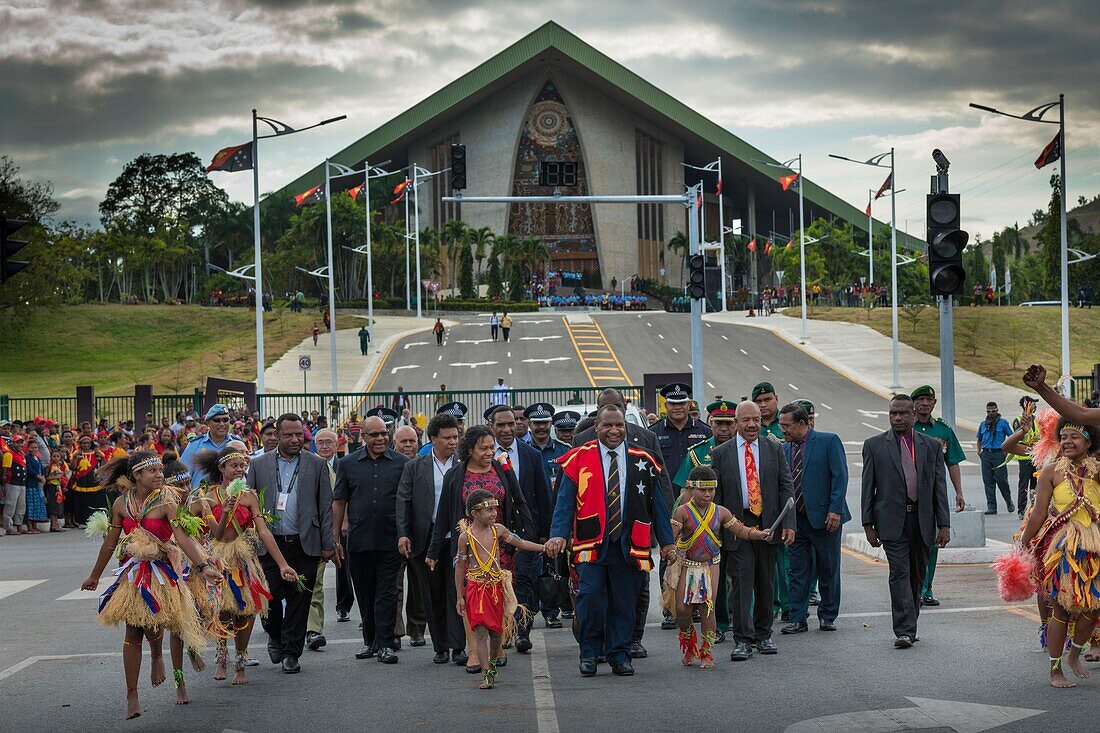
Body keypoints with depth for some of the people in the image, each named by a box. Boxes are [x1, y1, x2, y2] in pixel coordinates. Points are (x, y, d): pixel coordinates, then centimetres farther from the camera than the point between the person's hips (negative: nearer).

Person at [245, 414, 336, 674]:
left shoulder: (317, 465, 6)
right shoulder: (259, 465, 7)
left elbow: (325, 506, 5)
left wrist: (328, 545, 1)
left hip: (304, 545, 0)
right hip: (269, 544, 0)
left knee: (299, 600, 1)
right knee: (270, 597, -2)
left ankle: (291, 652, 12)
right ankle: (275, 636, 27)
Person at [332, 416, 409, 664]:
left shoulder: (401, 463, 4)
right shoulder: (348, 464, 7)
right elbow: (339, 502, 9)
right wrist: (334, 535, 4)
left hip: (390, 540, -2)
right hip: (359, 540, 2)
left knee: (387, 593, -4)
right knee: (364, 594, 10)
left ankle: (385, 644, -2)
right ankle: (369, 641, 21)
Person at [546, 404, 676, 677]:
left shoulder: (643, 461, 9)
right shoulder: (579, 459, 3)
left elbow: (657, 503, 13)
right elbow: (565, 501, 0)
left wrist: (667, 542, 10)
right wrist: (558, 534, -13)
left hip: (629, 544, 2)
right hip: (591, 542, -2)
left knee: (624, 602, 4)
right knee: (591, 596, -11)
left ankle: (619, 655, 16)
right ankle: (590, 653, 6)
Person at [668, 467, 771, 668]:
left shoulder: (721, 512, 1)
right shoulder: (683, 512, -9)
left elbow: (740, 530, 1)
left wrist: (760, 534, -16)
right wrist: (670, 568, -23)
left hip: (710, 566, 2)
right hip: (687, 566, -2)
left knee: (708, 609, -1)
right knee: (683, 609, -3)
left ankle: (707, 652, 8)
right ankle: (688, 639, 26)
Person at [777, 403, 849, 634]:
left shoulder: (829, 441, -6)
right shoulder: (785, 449, 10)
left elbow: (840, 476, -9)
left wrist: (835, 510, -16)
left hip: (824, 517, -4)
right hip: (796, 518, 4)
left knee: (828, 569, 6)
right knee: (798, 570, 4)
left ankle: (827, 616, 19)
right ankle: (798, 619, 9)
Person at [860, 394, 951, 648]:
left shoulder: (931, 446, 9)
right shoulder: (874, 445, 4)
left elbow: (940, 487, 7)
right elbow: (868, 487, 4)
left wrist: (944, 524, 1)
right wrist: (868, 524, -2)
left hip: (922, 521, 3)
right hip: (892, 520, -3)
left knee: (917, 576, 10)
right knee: (900, 573, -12)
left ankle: (908, 627, 22)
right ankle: (904, 631, -15)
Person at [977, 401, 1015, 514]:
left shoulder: (1003, 423, 4)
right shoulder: (983, 424, 16)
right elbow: (979, 439, 28)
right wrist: (979, 450, 12)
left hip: (999, 453, -4)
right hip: (986, 453, 4)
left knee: (1001, 480, -7)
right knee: (988, 481, 1)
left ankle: (1009, 502, 15)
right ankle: (991, 506, 5)